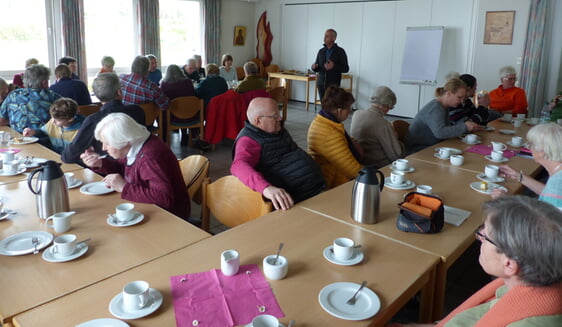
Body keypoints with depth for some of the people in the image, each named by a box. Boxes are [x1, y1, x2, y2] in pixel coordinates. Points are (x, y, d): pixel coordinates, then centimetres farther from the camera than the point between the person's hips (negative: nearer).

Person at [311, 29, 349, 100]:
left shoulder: (340, 51, -3)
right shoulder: (321, 51, 11)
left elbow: (346, 68, -4)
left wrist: (334, 66, -21)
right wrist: (314, 67, -8)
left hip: (333, 85, -4)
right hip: (321, 84, 4)